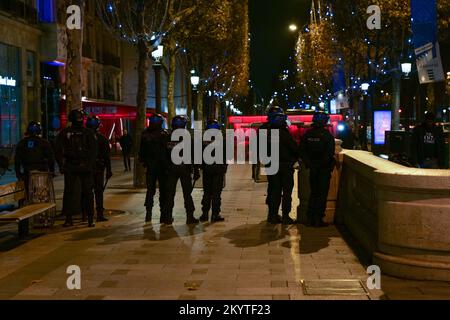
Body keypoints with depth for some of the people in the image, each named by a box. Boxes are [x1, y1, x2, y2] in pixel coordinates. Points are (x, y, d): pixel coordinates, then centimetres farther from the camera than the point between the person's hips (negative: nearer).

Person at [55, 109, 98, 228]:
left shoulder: (88, 133, 4)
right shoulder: (65, 133, 5)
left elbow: (93, 150, 1)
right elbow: (58, 150, 6)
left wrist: (90, 164, -9)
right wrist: (62, 165, -3)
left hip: (85, 167, -1)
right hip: (70, 167, 1)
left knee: (88, 192, 0)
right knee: (69, 192, 2)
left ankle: (90, 218, 6)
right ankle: (68, 218, 8)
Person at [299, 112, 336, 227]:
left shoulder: (307, 134, 1)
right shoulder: (327, 135, -13)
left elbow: (302, 152, 1)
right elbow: (329, 154, -16)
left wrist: (310, 164, 3)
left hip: (313, 169, 5)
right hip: (324, 169, -5)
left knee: (313, 193, 15)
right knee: (322, 194, 3)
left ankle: (310, 219, 15)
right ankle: (318, 219, 2)